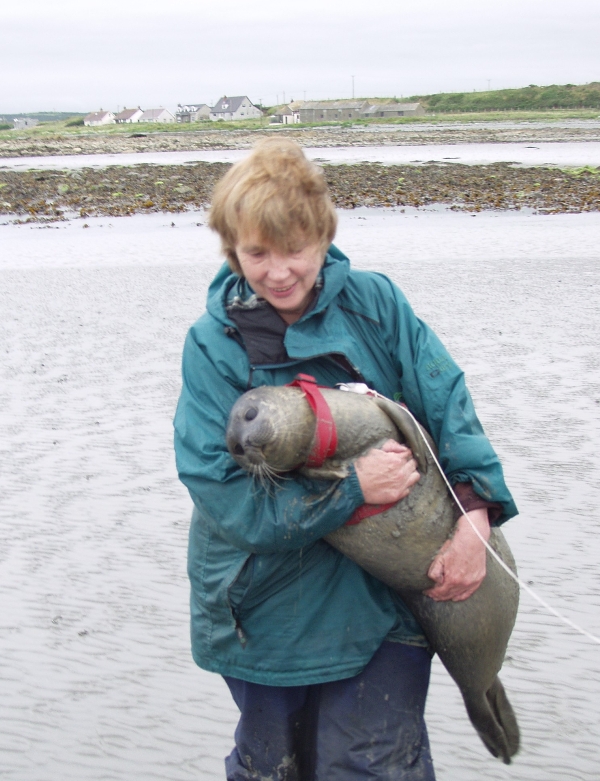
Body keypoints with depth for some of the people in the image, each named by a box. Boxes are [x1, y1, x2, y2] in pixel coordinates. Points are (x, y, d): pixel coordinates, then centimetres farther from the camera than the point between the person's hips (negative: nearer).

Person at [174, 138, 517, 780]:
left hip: (386, 589, 1)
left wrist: (474, 517, -21)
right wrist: (351, 487, -26)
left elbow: (446, 397, -7)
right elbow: (222, 492, -18)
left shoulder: (374, 302, -6)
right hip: (271, 601, 0)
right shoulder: (213, 345, -11)